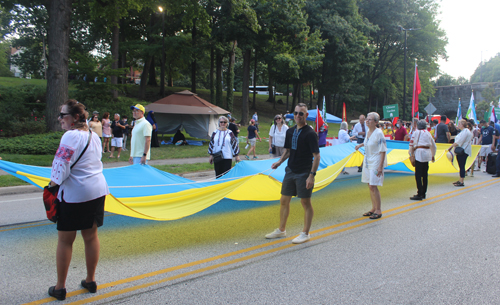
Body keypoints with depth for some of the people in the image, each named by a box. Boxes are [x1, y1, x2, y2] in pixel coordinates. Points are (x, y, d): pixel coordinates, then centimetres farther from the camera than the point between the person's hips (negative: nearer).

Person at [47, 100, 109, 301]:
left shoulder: (71, 136, -15)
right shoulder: (94, 136, 10)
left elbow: (61, 166, -19)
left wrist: (53, 183, -3)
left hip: (75, 193, -8)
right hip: (98, 190, 8)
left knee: (65, 240, 6)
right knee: (91, 236, 15)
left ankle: (60, 287, 17)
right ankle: (90, 281, 26)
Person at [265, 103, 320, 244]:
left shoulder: (310, 133, -12)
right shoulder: (290, 131, 9)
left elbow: (316, 156, -14)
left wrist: (312, 175, -21)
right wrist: (280, 161, 4)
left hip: (304, 173, -7)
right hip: (290, 170, 7)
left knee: (306, 202, 3)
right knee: (284, 200, 12)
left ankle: (305, 233, 15)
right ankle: (281, 230, 27)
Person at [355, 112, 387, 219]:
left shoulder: (378, 133, -16)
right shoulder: (368, 132, 6)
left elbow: (383, 151, -18)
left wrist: (380, 166, -22)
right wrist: (360, 145, 37)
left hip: (375, 162, -8)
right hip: (367, 161, 8)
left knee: (373, 186, -9)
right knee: (370, 185, 11)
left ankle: (378, 210, 3)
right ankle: (373, 208, 21)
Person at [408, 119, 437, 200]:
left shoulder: (416, 132, 2)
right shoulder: (428, 133, 18)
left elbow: (411, 144, 1)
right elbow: (433, 146, 24)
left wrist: (411, 154, 14)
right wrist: (433, 155, 35)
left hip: (419, 154, -6)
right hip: (427, 154, 6)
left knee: (418, 175, -6)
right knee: (424, 175, 13)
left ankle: (419, 194, -10)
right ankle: (423, 193, 20)